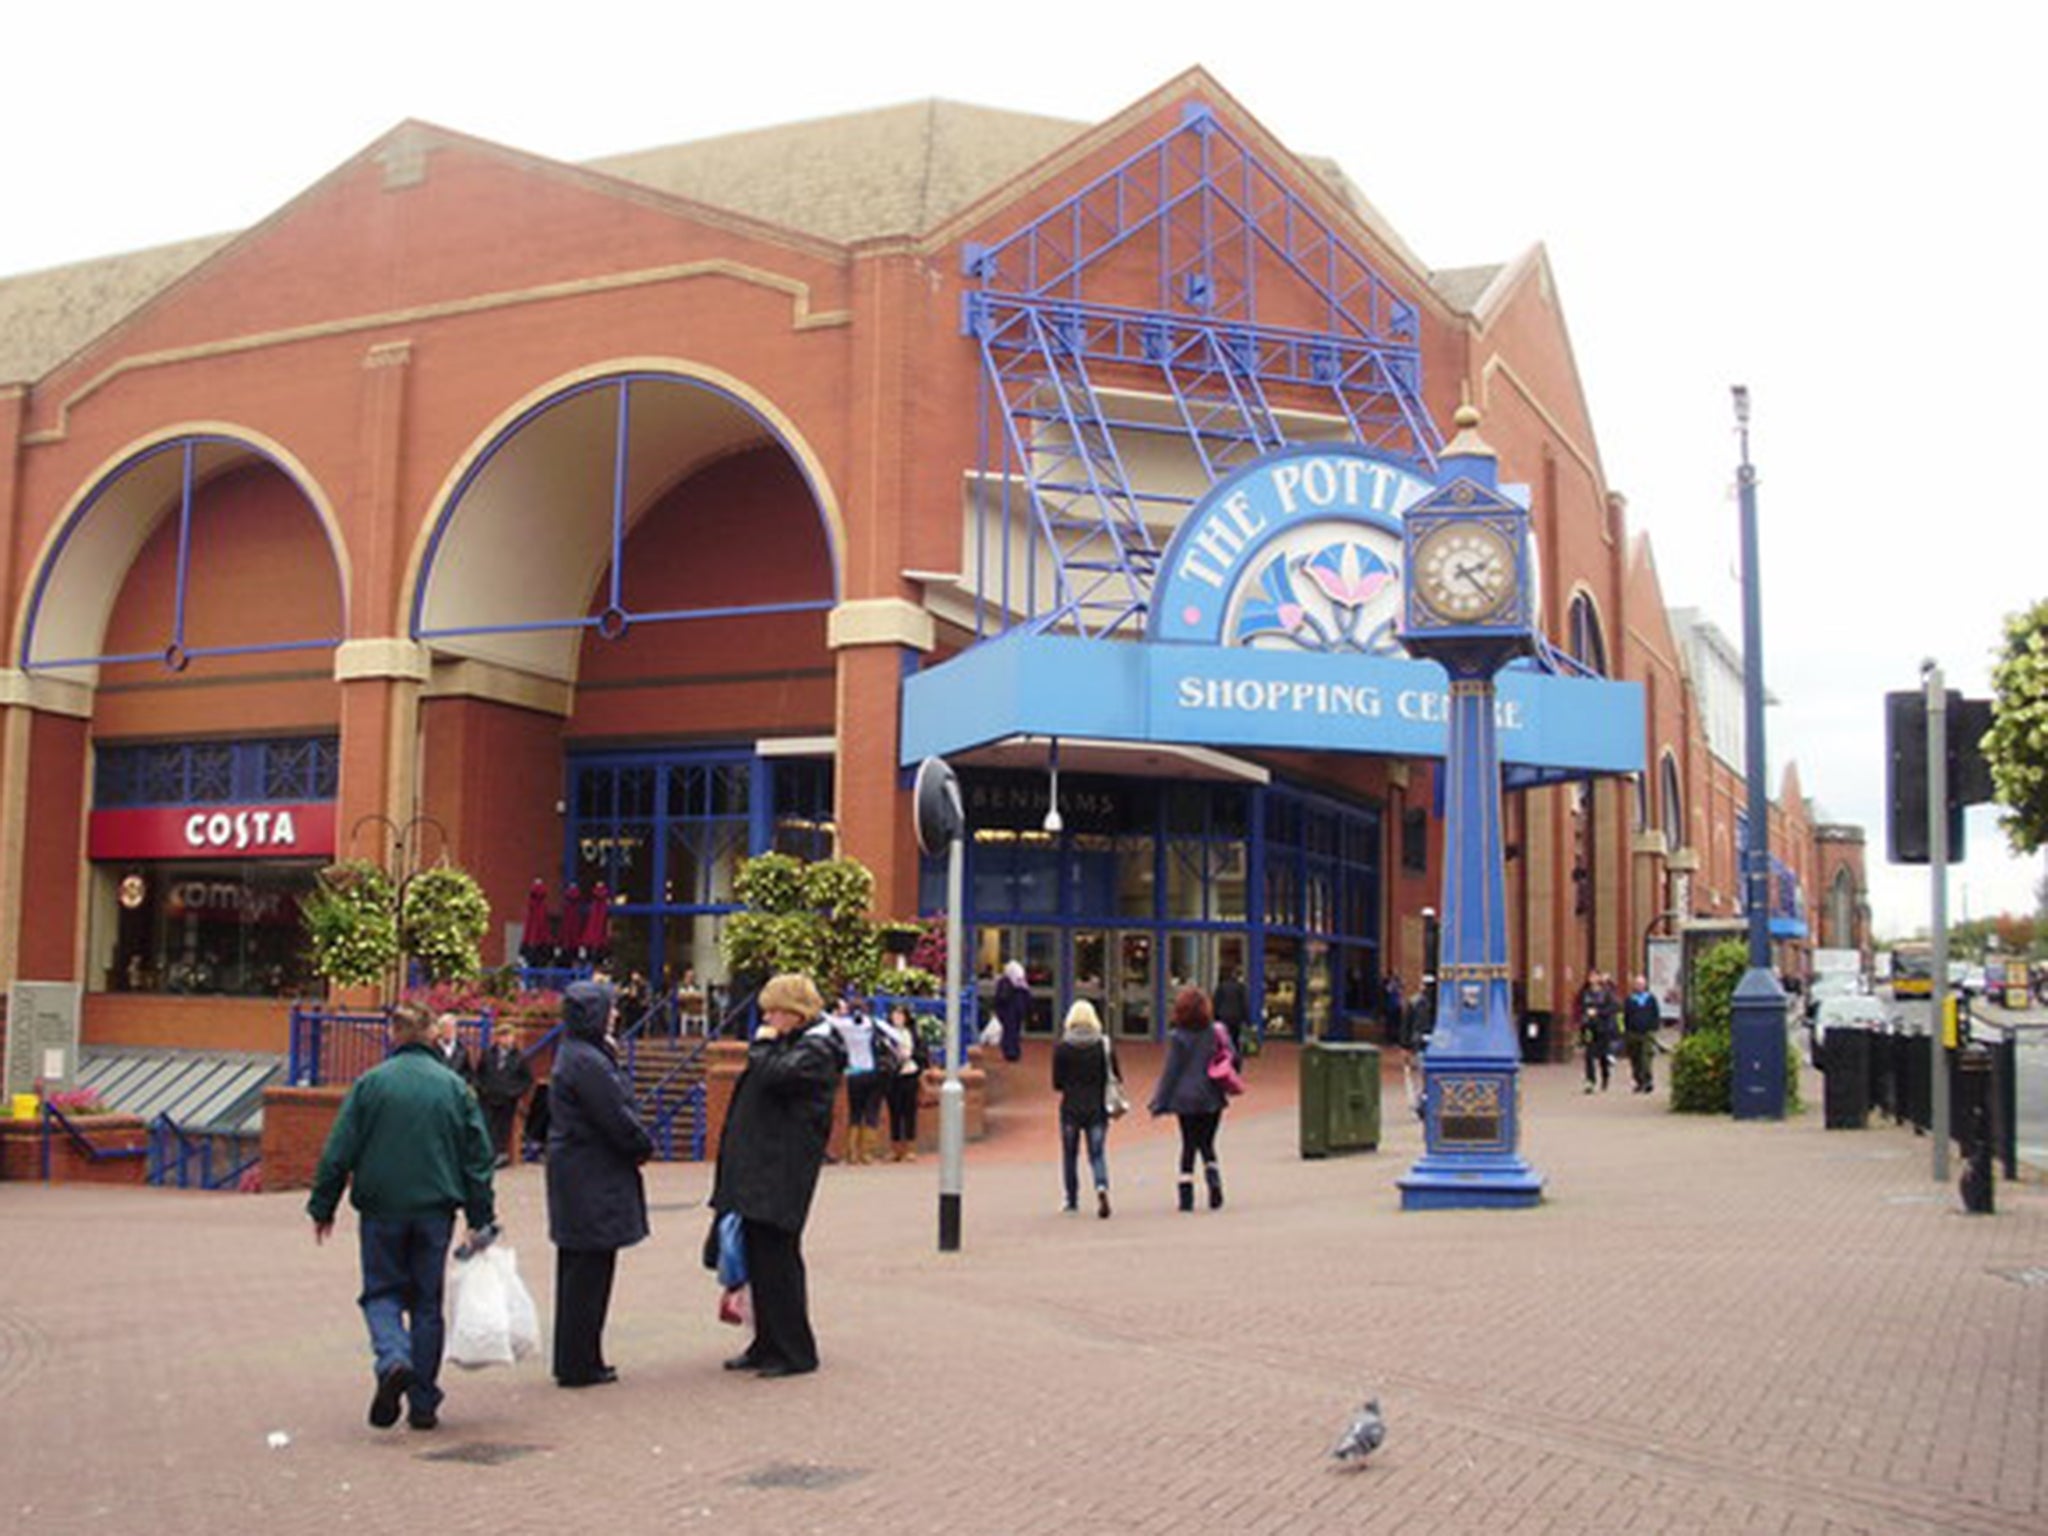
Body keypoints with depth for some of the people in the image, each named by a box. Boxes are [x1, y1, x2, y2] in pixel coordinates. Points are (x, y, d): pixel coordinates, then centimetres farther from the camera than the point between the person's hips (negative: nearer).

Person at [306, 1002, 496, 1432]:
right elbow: (478, 1156, 2)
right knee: (427, 1301, 10)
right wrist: (481, 1219, 8)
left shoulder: (370, 1083, -4)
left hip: (381, 1207, -1)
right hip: (436, 1209, 1)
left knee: (382, 1291, 12)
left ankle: (393, 1359, -17)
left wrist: (323, 1207, 7)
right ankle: (423, 1404, 11)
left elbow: (339, 1151, -3)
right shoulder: (454, 1087, 2)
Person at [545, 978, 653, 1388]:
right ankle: (579, 1364, 5)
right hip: (593, 1180, -11)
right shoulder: (587, 1062, -20)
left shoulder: (575, 1055, 13)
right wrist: (645, 1146, -4)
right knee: (589, 1272, -2)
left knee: (578, 1271, 16)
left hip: (575, 1176, 11)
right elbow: (617, 1119, -19)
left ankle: (574, 1360, 24)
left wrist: (637, 1143, 6)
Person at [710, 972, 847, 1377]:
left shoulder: (815, 1050, -10)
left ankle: (795, 1351, 3)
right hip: (758, 1167, 10)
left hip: (783, 1172, -10)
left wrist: (762, 1044, -11)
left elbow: (775, 1076, -24)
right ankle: (768, 1344, 21)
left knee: (777, 1257, -6)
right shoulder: (789, 1044, 19)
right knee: (758, 1256, 12)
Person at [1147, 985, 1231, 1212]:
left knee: (1188, 1147, 7)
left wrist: (1160, 1103, -1)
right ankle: (1215, 1182, -8)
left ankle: (1186, 1195, 4)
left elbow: (1170, 1072, -8)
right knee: (1207, 1144, 15)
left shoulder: (1177, 1037, -10)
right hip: (1212, 1099, 2)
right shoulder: (1216, 1033, -2)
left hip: (1186, 1100, -2)